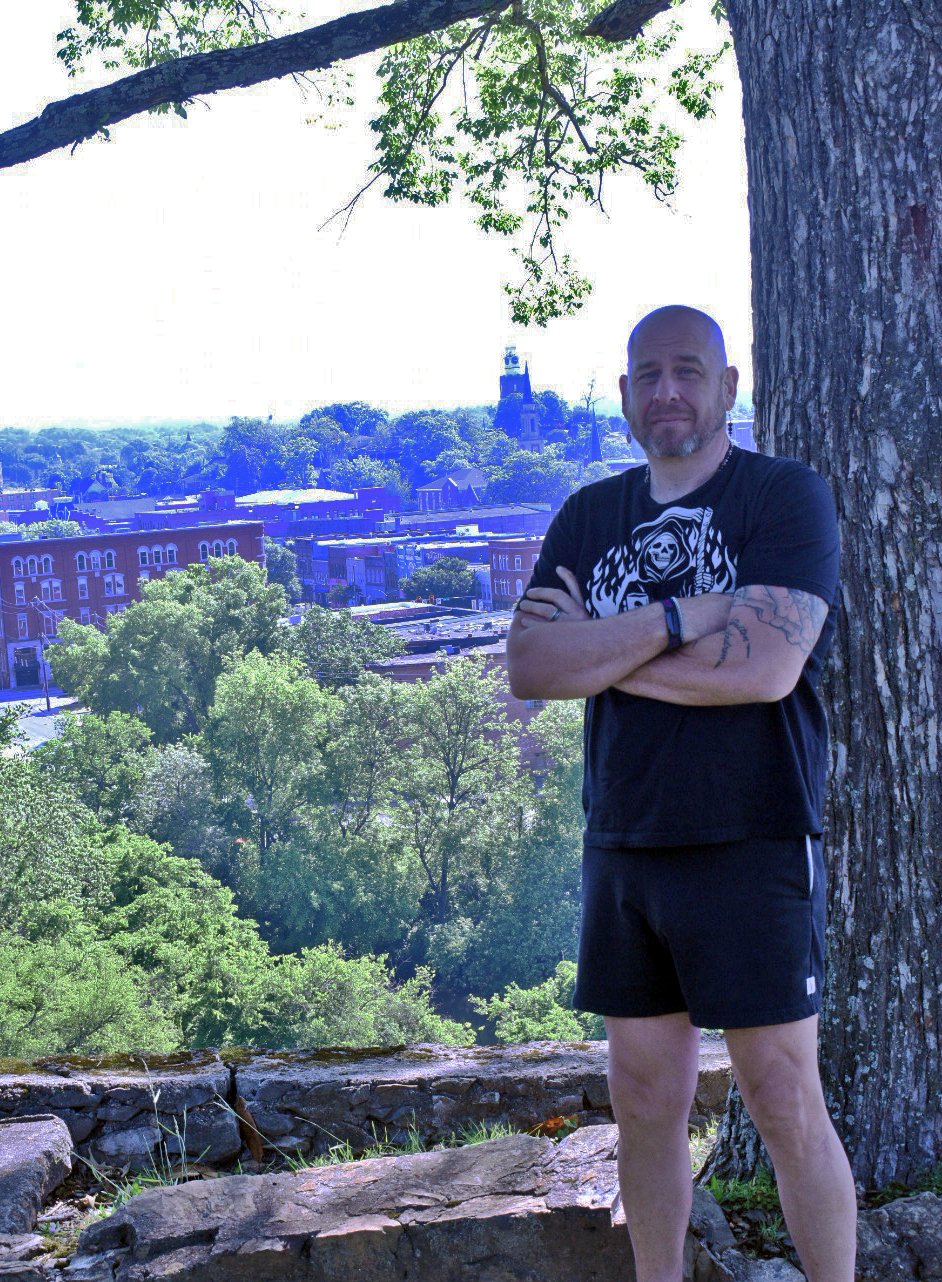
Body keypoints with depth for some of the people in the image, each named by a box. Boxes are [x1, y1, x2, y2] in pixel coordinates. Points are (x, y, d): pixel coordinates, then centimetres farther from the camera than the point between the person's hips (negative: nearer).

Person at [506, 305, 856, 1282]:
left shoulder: (786, 496, -5)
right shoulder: (588, 518, 10)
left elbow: (766, 667, -20)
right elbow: (527, 669, -4)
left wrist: (597, 651, -10)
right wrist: (676, 619, -16)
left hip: (751, 847, -5)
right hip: (622, 850, 5)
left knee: (786, 1109, 0)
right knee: (642, 1102, 13)